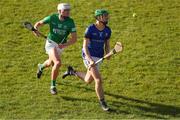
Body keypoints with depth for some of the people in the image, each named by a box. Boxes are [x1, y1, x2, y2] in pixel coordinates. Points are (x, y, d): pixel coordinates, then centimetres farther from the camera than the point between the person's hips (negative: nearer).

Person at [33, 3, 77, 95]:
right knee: (58, 63, -24)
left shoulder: (70, 22, -17)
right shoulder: (52, 18, -17)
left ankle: (41, 67, 63)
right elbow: (39, 23, -3)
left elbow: (74, 38, -17)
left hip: (61, 45, 3)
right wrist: (35, 28, -26)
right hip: (51, 43, -3)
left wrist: (64, 45, -32)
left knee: (51, 63, 25)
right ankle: (53, 86, -7)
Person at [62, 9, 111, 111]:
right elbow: (85, 46, -18)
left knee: (88, 80, 18)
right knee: (99, 80, -17)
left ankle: (72, 71, 44)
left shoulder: (107, 30, -1)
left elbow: (107, 45, 9)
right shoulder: (90, 29, -17)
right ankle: (103, 103, -2)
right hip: (89, 56, -6)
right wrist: (90, 60, -31)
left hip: (98, 58, 6)